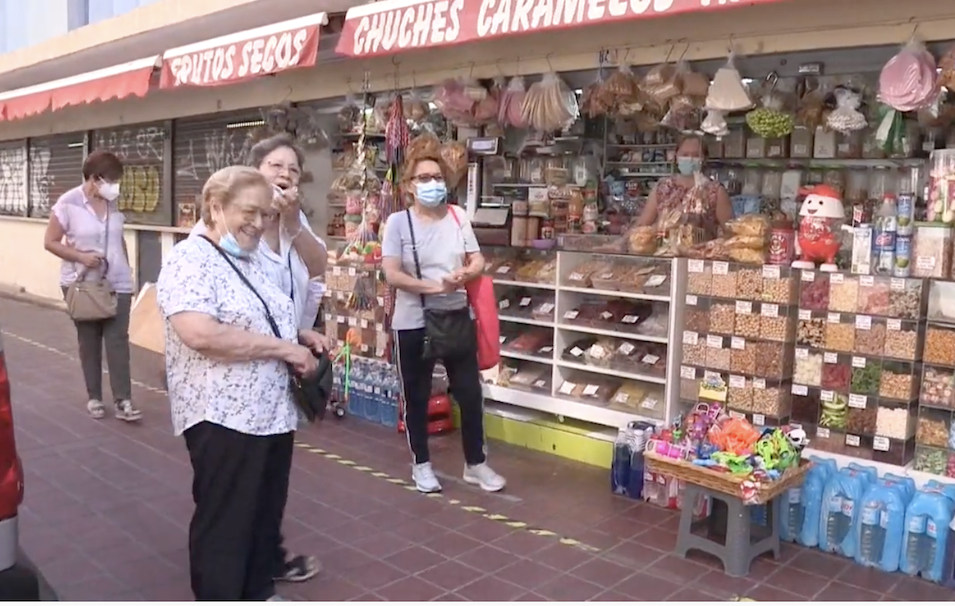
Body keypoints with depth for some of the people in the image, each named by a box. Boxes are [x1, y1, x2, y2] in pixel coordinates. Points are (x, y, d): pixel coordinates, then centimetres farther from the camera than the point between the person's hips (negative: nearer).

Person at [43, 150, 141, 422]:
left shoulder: (114, 202, 3)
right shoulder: (68, 203, -10)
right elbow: (50, 242, -6)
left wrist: (127, 271, 13)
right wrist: (81, 257, -19)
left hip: (117, 284, 3)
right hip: (82, 284, -2)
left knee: (118, 340, -3)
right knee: (89, 342, 9)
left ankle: (122, 401, -3)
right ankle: (94, 398, 22)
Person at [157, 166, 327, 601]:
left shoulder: (252, 260, 13)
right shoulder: (190, 260, -14)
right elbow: (201, 335, -28)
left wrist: (300, 334, 5)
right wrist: (283, 347, -22)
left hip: (273, 412, 9)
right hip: (223, 416, -9)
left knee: (266, 512, 19)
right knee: (224, 521, 6)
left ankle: (259, 591, 36)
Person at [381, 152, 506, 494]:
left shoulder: (458, 216, 3)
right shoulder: (398, 222, -8)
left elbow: (478, 261, 5)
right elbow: (392, 274, -15)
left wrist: (465, 273, -18)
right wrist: (436, 286, -23)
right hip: (413, 322, -3)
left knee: (470, 393, 8)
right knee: (416, 397, 11)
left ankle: (475, 463, 25)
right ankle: (421, 464, 29)